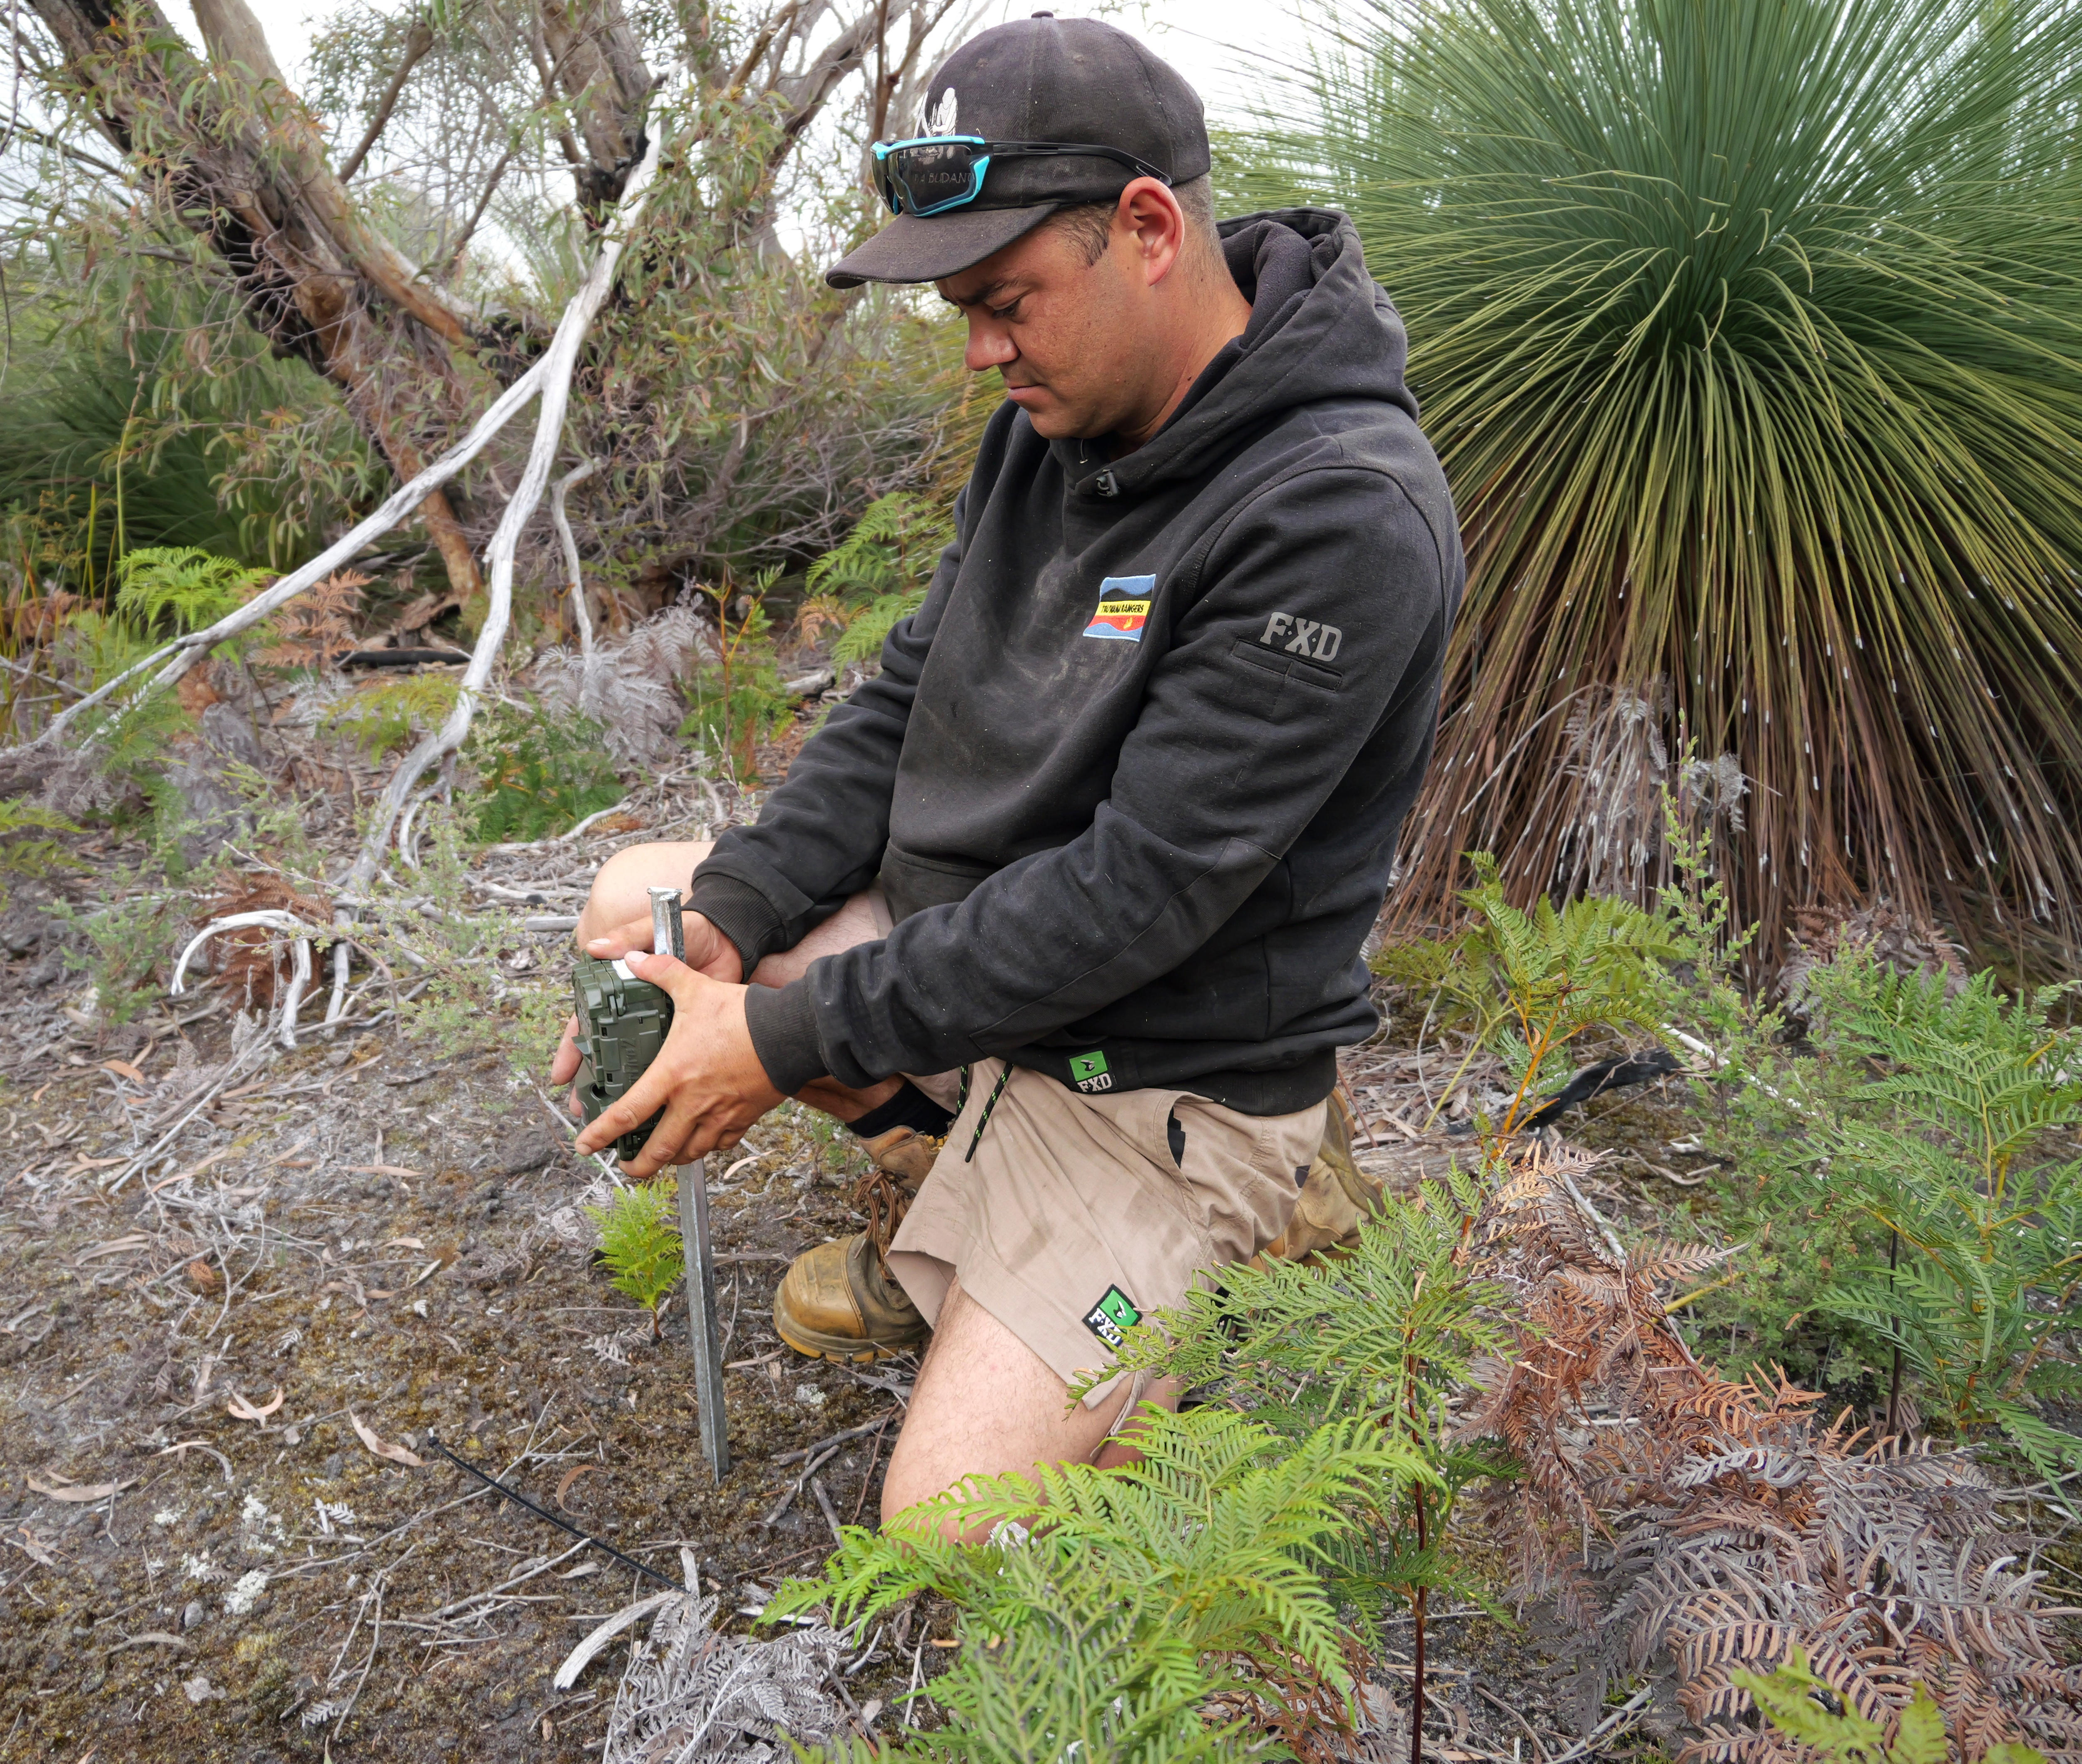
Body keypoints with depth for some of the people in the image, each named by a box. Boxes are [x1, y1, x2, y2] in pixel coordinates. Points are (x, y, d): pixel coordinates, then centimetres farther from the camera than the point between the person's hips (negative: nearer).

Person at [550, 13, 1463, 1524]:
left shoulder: (1340, 517, -27)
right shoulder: (1058, 422, 0)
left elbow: (1137, 892, -28)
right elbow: (908, 703, 5)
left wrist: (791, 1036, -24)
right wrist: (721, 924, -9)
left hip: (1165, 1079, -8)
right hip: (970, 946, 8)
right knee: (635, 901, 9)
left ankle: (1241, 1273, 10)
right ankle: (937, 1184, 17)